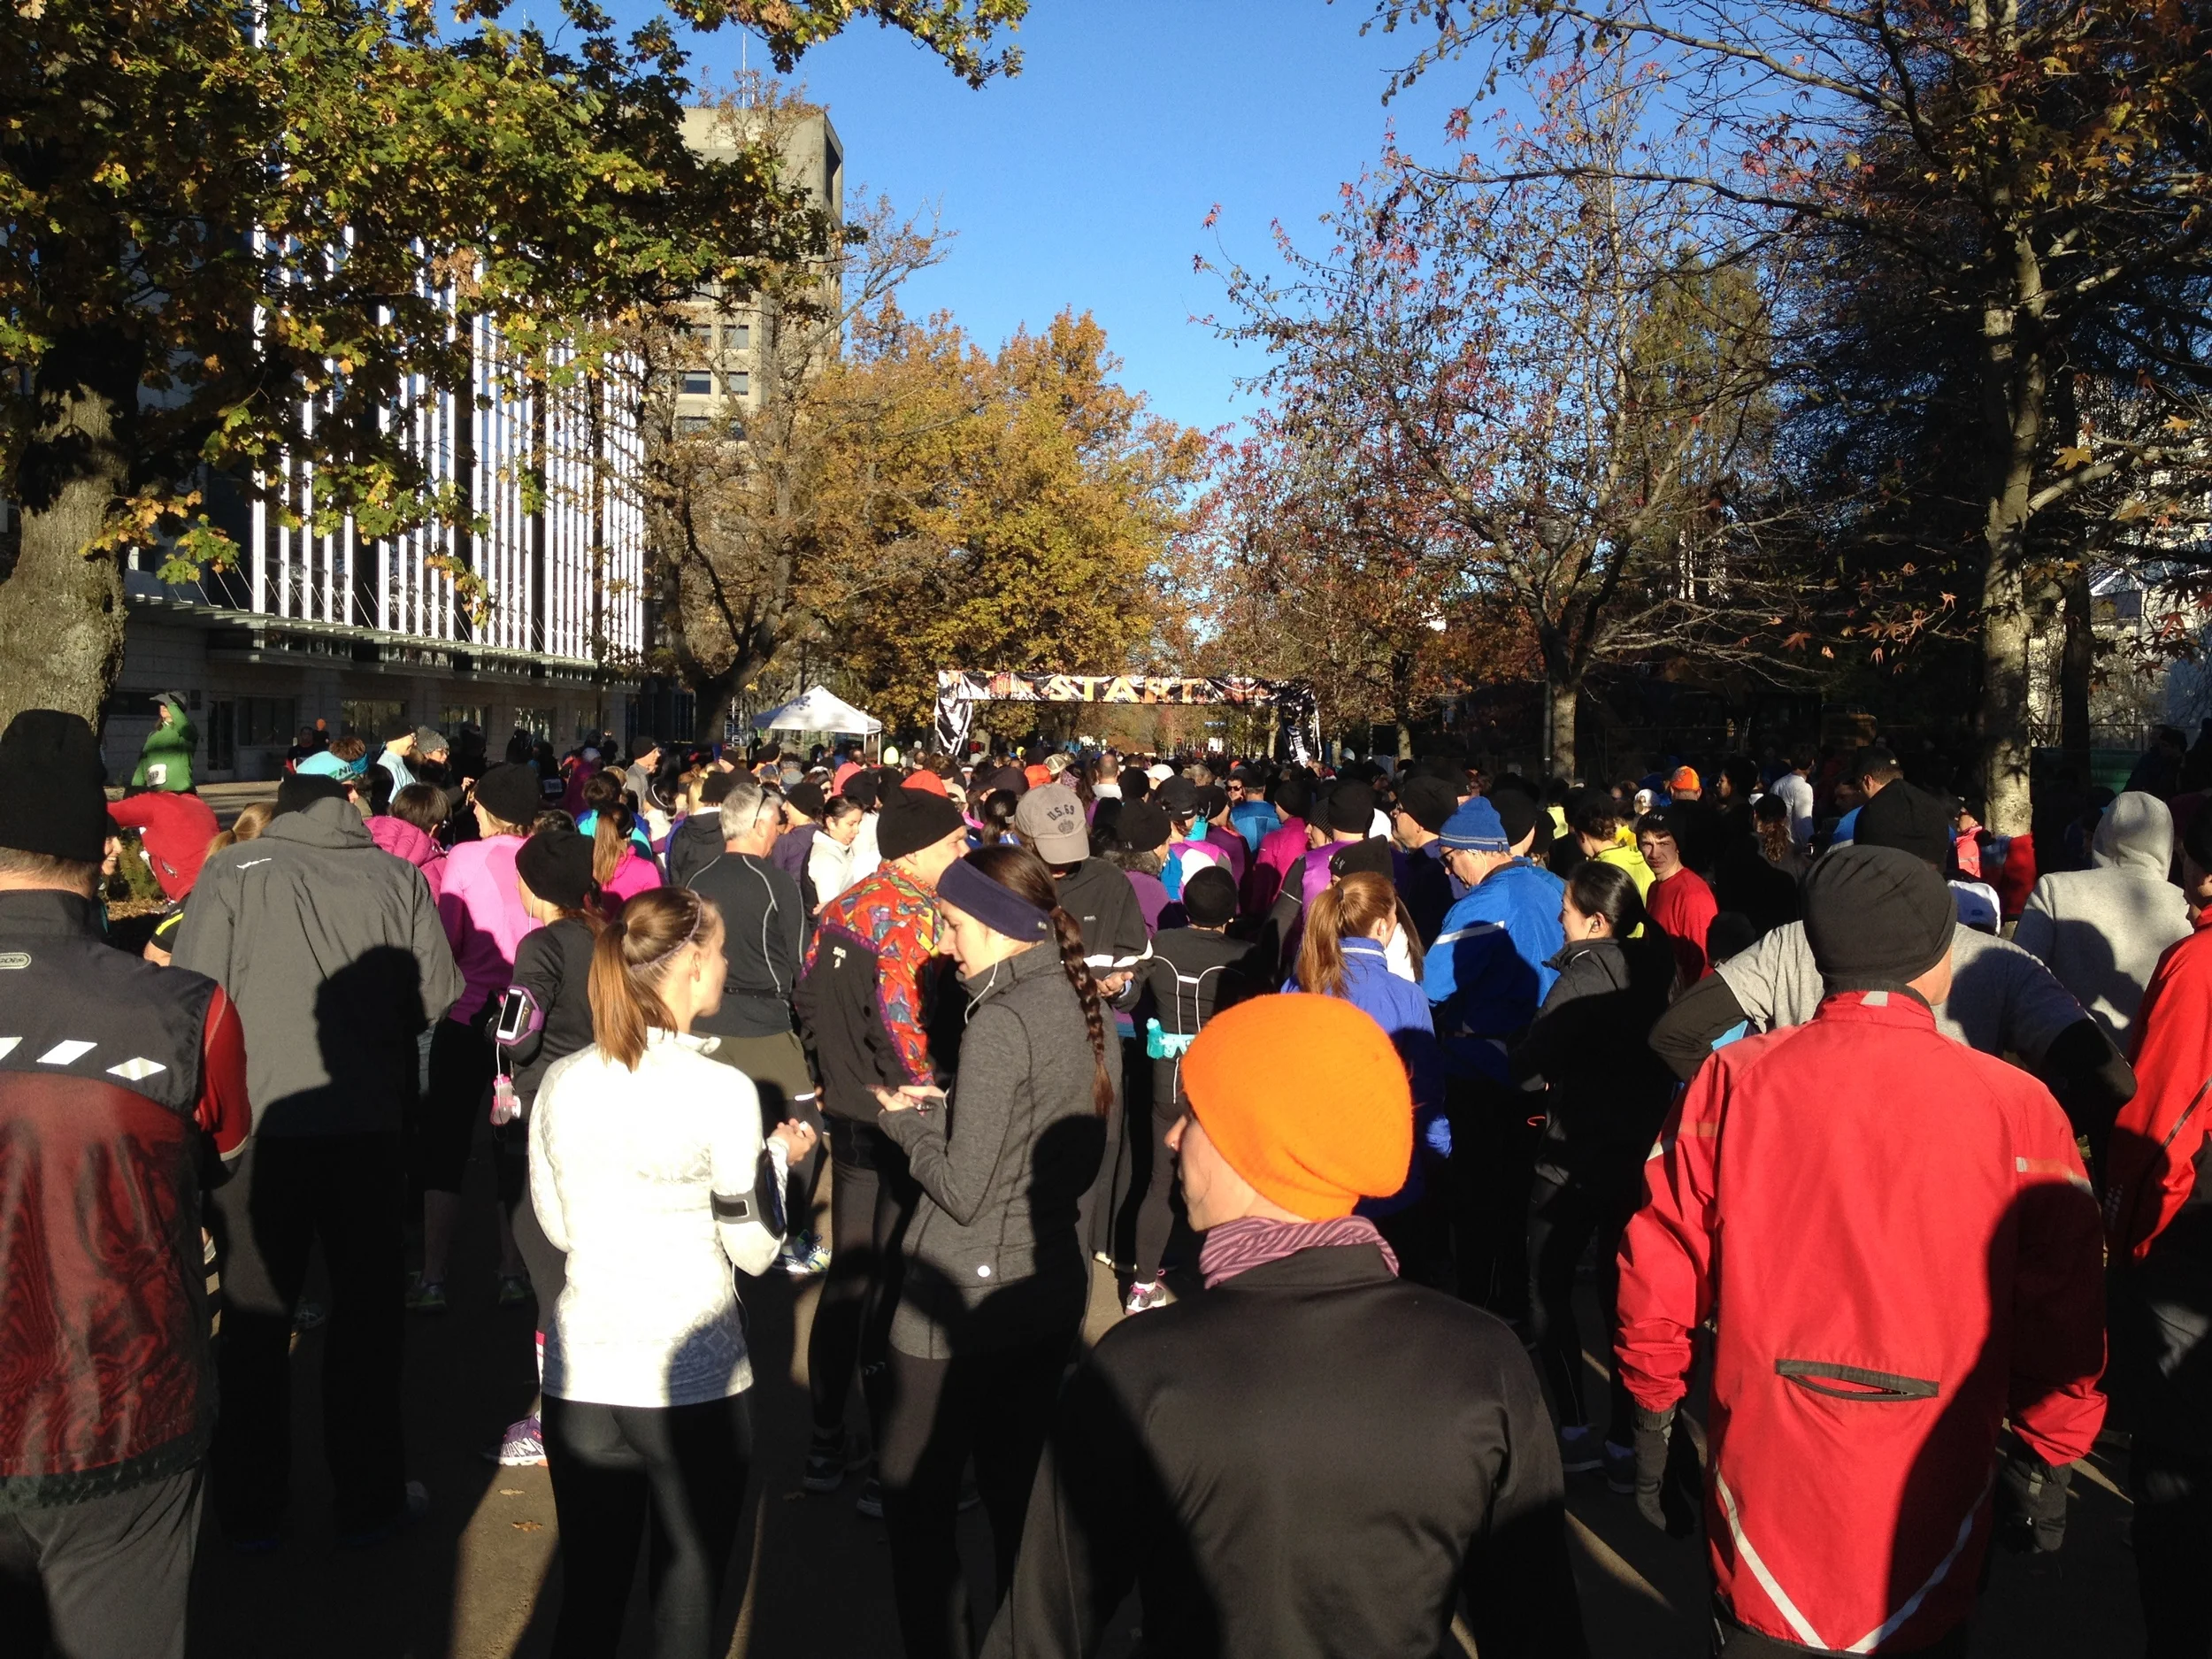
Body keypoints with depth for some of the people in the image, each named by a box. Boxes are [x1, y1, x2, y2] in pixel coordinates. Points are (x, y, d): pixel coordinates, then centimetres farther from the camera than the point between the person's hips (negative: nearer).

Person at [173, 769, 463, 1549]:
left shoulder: (230, 871, -7)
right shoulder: (396, 877, -5)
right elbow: (436, 996, -6)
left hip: (258, 1124, 0)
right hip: (367, 1125, 0)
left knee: (256, 1316, 15)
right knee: (367, 1311, 15)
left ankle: (250, 1508, 25)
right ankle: (368, 1498, 23)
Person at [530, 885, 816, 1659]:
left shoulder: (560, 1082, -1)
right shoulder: (722, 1091, -14)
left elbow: (556, 1227, 10)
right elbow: (755, 1249, -7)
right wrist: (778, 1156, 8)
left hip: (582, 1372, 4)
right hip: (693, 1378, -4)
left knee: (587, 1594, 17)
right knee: (687, 1597, 12)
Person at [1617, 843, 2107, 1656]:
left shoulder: (1732, 1082, -11)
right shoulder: (2017, 1108, -13)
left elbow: (1657, 1276, -7)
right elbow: (2063, 1310, -6)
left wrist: (1654, 1420, 8)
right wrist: (2048, 1457, 11)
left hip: (1762, 1494, 0)